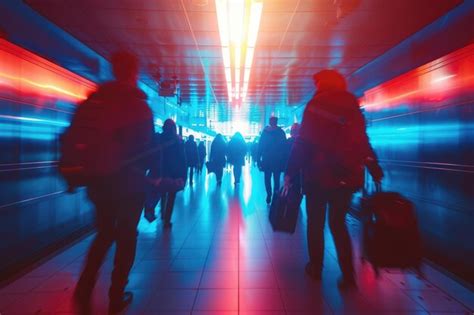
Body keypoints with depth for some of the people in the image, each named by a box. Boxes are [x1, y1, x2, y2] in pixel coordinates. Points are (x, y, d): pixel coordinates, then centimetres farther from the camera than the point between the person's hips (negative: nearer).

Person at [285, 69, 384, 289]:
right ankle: (348, 275, 10)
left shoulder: (316, 106, -4)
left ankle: (316, 268, 23)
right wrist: (375, 170, 15)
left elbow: (303, 143, -12)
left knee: (316, 223, 12)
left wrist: (291, 172, -10)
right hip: (347, 176, 5)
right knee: (338, 224, 15)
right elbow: (363, 142, 10)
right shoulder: (353, 108, 10)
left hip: (318, 175, -4)